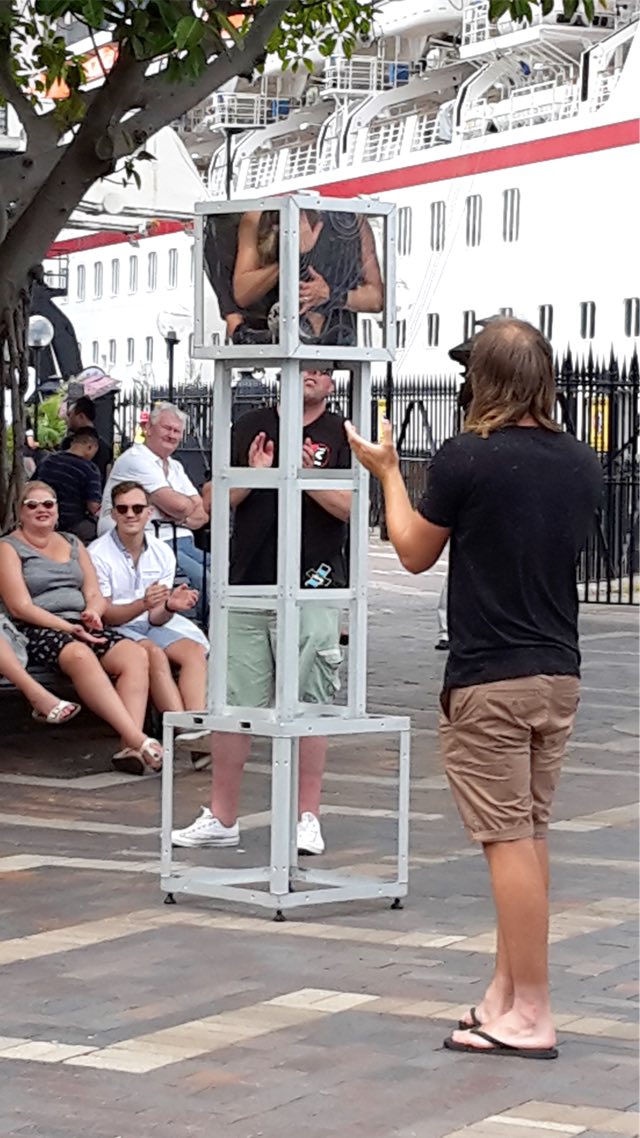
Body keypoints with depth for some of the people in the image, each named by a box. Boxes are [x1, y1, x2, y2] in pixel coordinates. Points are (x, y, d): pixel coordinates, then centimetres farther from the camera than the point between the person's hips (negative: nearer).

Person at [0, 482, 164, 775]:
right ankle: (138, 740, -48)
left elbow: (94, 595, 18)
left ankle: (129, 748, -39)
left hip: (81, 627, 6)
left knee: (136, 655, -23)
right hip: (37, 631, -6)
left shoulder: (72, 544, 24)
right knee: (80, 655, -38)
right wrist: (68, 629, -15)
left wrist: (93, 612, -7)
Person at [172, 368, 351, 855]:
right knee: (233, 705, 5)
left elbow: (353, 506, -6)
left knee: (308, 706, 0)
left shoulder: (341, 434, 4)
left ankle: (308, 817, 9)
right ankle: (222, 818, 13)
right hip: (246, 587, 3)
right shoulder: (251, 427, 11)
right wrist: (252, 475, -8)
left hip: (311, 591, -3)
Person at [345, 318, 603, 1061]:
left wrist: (387, 473, 14)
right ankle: (508, 994, 22)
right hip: (558, 673, 6)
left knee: (510, 840, -3)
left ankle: (530, 1016, -1)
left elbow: (415, 553, -1)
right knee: (529, 833, 15)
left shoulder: (466, 459, -14)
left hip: (489, 679, -6)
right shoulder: (581, 464, 4)